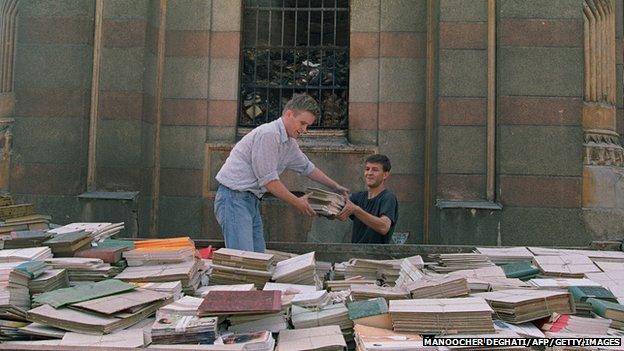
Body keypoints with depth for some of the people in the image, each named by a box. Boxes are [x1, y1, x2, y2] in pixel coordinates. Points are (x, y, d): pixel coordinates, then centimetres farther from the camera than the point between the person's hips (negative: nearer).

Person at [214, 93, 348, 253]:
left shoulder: (289, 143, 13)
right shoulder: (268, 134, -17)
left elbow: (307, 167, 30)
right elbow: (268, 180, -17)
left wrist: (336, 187, 34)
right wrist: (297, 202, -6)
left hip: (252, 200, 10)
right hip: (234, 197, -10)